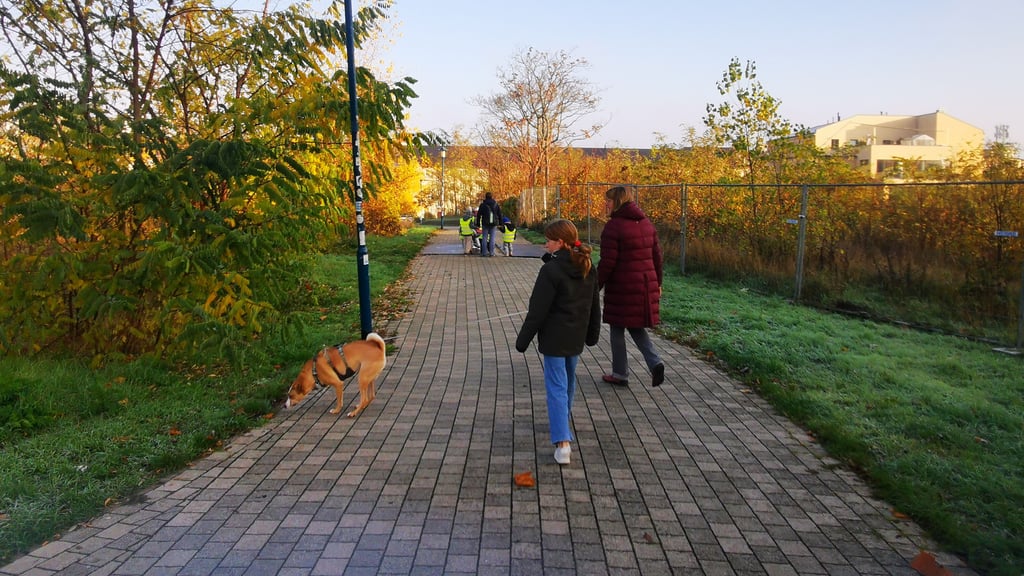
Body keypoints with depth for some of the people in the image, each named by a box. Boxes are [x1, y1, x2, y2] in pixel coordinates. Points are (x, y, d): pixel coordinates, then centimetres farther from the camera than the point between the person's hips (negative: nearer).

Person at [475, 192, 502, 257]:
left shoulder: (482, 205, 0)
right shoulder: (496, 204, 5)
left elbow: (478, 215, 1)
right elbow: (500, 214, 7)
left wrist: (478, 224, 7)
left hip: (485, 223, -1)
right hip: (494, 223, 1)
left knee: (484, 237, 4)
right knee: (492, 237, 3)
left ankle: (484, 252, 2)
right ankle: (491, 252, 0)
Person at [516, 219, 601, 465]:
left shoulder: (551, 270, -19)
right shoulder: (588, 268, 5)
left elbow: (538, 309, -17)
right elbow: (594, 304, 13)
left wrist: (523, 339, -9)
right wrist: (592, 333, 24)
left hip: (554, 337, -7)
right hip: (576, 336, 7)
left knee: (556, 385, -5)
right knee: (569, 378, 25)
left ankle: (562, 442, -12)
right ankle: (562, 419, 45)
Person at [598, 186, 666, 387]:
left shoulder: (613, 226, -14)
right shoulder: (646, 223, 9)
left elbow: (607, 262, -17)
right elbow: (657, 255, 13)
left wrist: (595, 287, -9)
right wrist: (657, 283, 22)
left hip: (622, 287, -7)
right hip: (645, 285, 7)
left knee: (617, 329, 9)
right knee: (637, 327, 20)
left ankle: (620, 374, 18)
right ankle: (655, 363, 1)